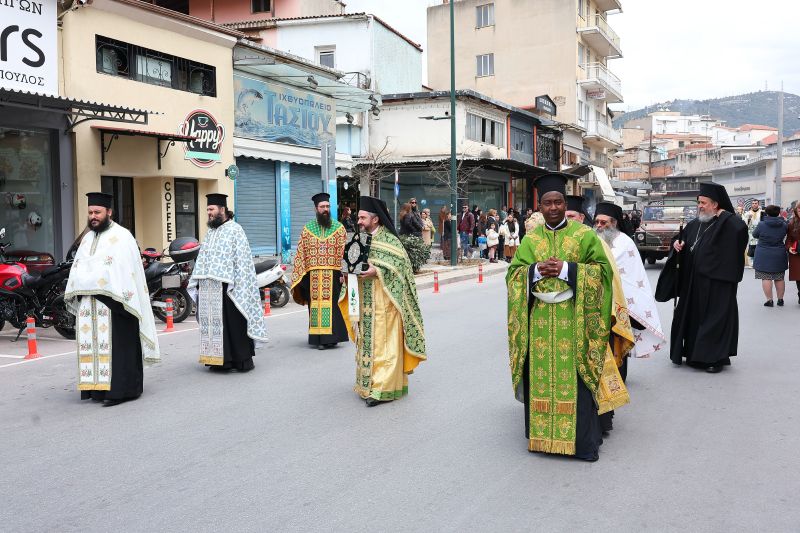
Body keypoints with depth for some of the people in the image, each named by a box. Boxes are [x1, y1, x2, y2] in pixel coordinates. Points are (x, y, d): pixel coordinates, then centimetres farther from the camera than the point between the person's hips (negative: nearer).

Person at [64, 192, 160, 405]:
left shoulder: (121, 236, -4)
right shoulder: (87, 238, 19)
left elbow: (127, 270, -11)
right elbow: (77, 268, 21)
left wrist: (120, 299, -18)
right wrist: (76, 295, 10)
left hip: (112, 302, -7)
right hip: (87, 303, 7)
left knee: (116, 345, -6)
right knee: (91, 345, 7)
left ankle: (121, 389, -4)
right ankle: (98, 387, 13)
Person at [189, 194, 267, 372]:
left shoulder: (234, 230, -4)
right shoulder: (210, 232, 18)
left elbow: (241, 259, -11)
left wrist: (234, 284, -18)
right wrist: (197, 283, 15)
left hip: (226, 287, -7)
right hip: (208, 289, 8)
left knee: (232, 325, -5)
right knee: (213, 324, 8)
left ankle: (241, 361, 2)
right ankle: (218, 360, 16)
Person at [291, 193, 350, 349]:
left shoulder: (339, 228, 6)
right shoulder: (307, 229, 9)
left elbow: (344, 252, 1)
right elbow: (301, 253, 7)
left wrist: (343, 272, -8)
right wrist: (299, 276, 1)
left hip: (333, 274, -1)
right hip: (313, 275, 2)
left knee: (331, 304, -4)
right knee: (315, 305, 3)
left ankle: (330, 336, 2)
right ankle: (318, 337, 11)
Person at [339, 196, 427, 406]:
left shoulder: (388, 240, -11)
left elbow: (400, 264, -18)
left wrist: (377, 272, -25)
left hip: (384, 303, -8)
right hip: (366, 302, 8)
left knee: (382, 342, -6)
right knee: (367, 341, 11)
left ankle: (384, 388, -4)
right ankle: (368, 384, 19)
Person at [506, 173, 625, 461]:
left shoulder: (585, 235, 2)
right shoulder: (531, 239, 10)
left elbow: (602, 269, -3)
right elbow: (513, 273, 8)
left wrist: (566, 269, -14)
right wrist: (535, 271, -12)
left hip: (572, 321, -2)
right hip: (539, 322, 3)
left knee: (575, 379, -1)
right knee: (540, 377, 5)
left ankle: (582, 440, 9)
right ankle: (541, 434, 17)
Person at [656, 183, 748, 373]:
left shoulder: (728, 223, -10)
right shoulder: (694, 225, 10)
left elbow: (740, 229, -32)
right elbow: (685, 246, 21)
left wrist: (722, 216, -21)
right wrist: (678, 245, -1)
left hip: (717, 282, -7)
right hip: (694, 281, 7)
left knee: (715, 317, 0)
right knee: (694, 315, 12)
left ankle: (717, 358, 10)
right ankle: (695, 354, 24)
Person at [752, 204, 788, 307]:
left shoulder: (761, 224, -12)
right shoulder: (783, 225, -2)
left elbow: (755, 234, 3)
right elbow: (784, 236, 13)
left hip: (764, 255, -3)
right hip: (779, 255, 4)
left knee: (766, 278, 0)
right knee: (779, 278, 11)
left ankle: (769, 300, -2)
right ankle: (780, 299, 17)